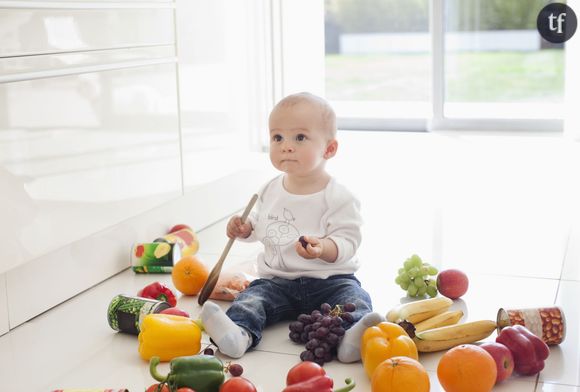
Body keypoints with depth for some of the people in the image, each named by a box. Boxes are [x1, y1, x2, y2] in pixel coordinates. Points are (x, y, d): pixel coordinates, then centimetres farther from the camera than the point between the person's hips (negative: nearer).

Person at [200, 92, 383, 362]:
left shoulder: (337, 197, -9)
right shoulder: (271, 190, 9)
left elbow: (348, 241, -15)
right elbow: (260, 223, 25)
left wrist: (323, 248, -34)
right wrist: (244, 228, 3)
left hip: (328, 279, -4)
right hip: (277, 280, 4)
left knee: (353, 298, -30)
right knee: (251, 298, -21)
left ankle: (353, 337, -54)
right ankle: (238, 333, -46)